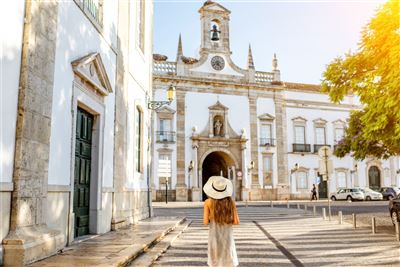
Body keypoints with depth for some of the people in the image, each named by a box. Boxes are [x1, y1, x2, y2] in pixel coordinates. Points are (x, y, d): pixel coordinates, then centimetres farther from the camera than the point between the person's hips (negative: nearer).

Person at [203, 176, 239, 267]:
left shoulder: (208, 202, -9)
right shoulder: (230, 201, -5)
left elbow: (206, 222, -13)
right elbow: (236, 221, -7)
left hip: (214, 236, -1)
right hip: (227, 235, 1)